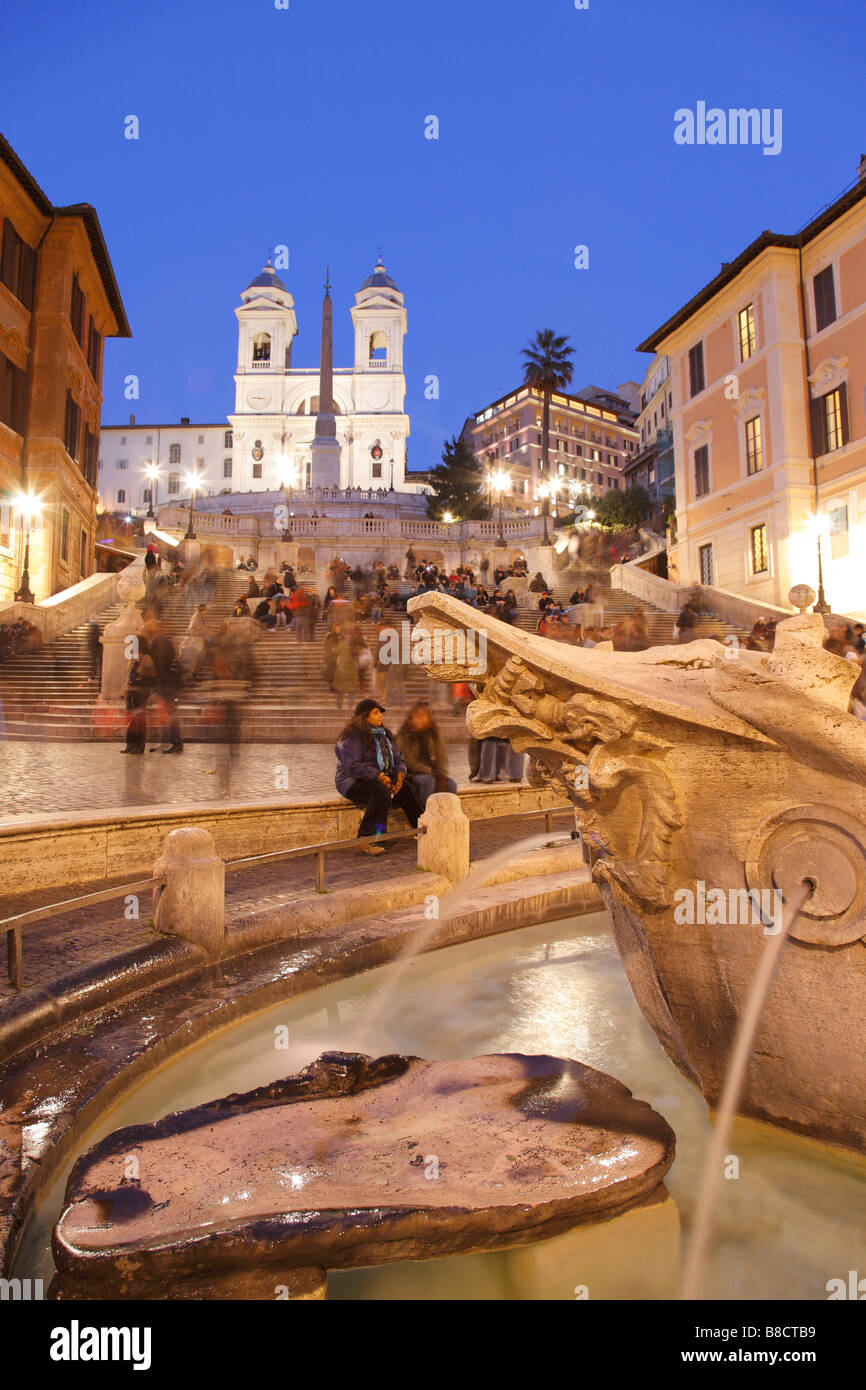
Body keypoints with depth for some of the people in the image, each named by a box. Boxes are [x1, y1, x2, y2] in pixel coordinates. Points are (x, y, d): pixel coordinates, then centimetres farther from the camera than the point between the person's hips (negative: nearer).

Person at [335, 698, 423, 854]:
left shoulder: (384, 734, 15)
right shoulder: (352, 737, -11)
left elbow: (399, 759, 16)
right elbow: (353, 767, -21)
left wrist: (399, 775, -6)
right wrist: (379, 777, -24)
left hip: (382, 779, 7)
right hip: (353, 781, -7)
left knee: (407, 789, -18)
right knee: (381, 791, -36)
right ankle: (365, 840, -34)